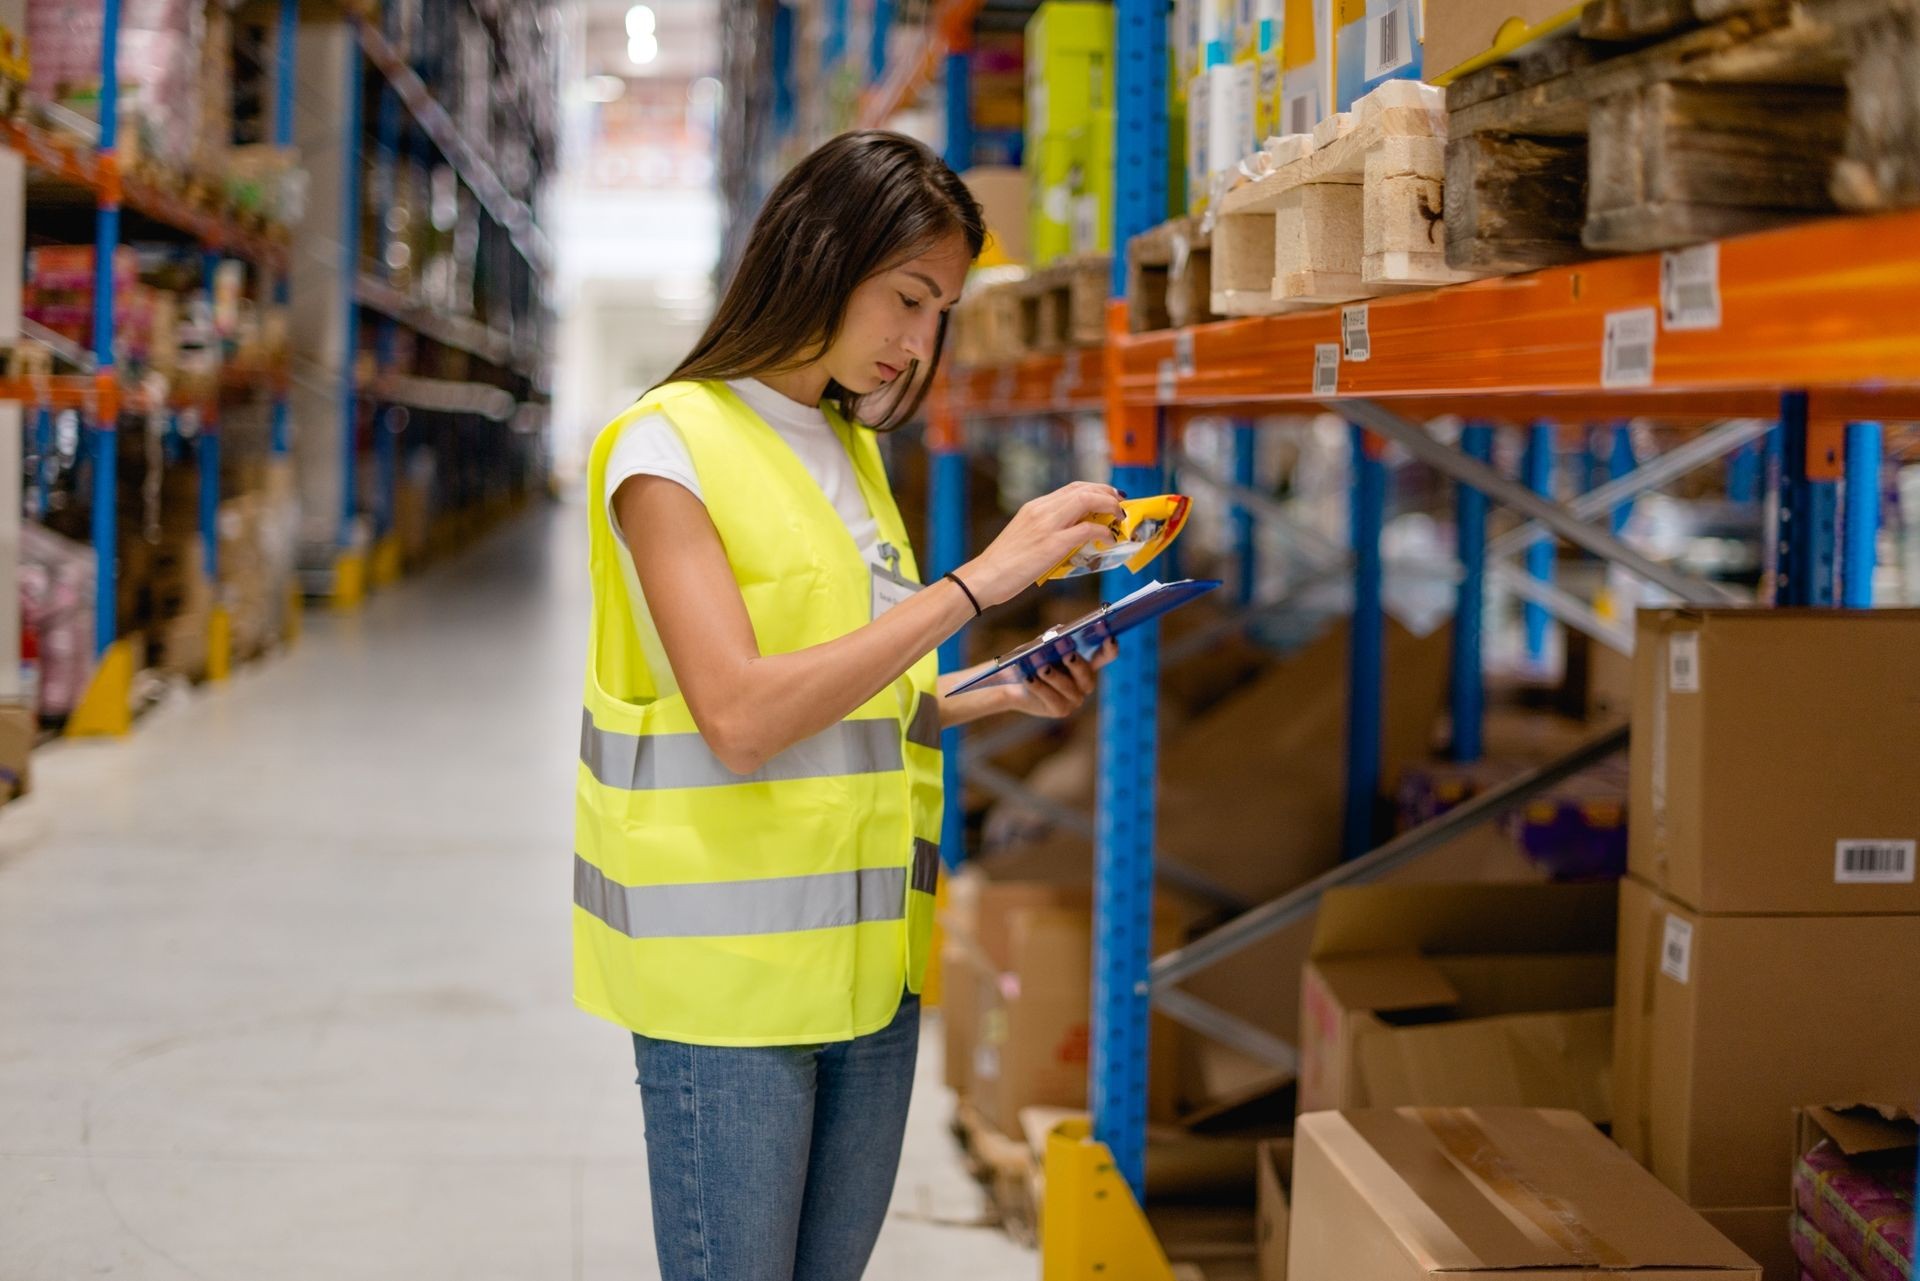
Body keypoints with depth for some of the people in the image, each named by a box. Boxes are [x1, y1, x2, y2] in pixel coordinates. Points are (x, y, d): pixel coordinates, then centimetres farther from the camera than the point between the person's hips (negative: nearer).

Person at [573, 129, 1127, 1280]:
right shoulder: (671, 447, -10)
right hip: (730, 969, -7)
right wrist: (973, 584, -22)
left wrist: (1003, 697, 3)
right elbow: (739, 715, -22)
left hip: (869, 957, 7)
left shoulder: (852, 451, 14)